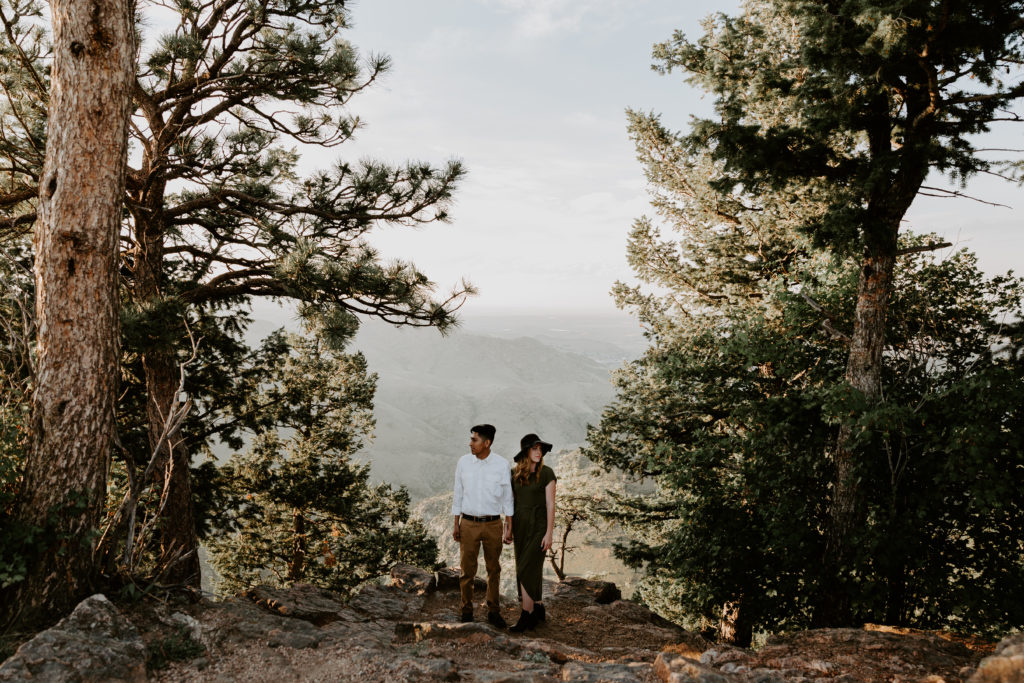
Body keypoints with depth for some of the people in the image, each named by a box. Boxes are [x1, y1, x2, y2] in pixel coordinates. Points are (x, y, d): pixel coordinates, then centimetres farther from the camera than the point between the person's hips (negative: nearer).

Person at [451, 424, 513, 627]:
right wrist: (456, 524, 4)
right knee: (467, 570, 5)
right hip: (468, 524, 0)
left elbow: (507, 495, 3)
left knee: (494, 569, 9)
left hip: (493, 524, 0)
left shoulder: (502, 464, -5)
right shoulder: (464, 462, -2)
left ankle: (493, 611, 22)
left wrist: (509, 522, 2)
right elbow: (458, 494, 5)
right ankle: (467, 611, 19)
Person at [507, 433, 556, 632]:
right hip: (520, 525, 5)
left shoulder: (546, 473, -8)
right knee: (531, 570, 11)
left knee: (526, 571, -11)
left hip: (539, 526, -5)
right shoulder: (514, 473, 4)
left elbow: (550, 504, -9)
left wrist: (549, 533, -13)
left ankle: (527, 615, -5)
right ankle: (538, 609, 25)